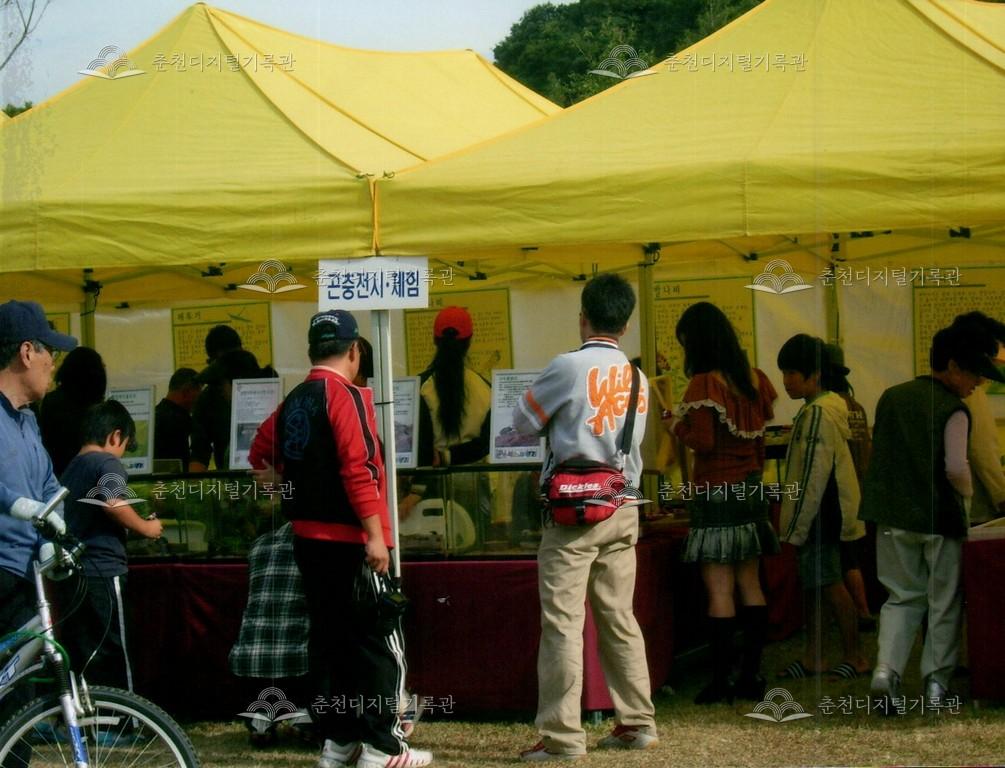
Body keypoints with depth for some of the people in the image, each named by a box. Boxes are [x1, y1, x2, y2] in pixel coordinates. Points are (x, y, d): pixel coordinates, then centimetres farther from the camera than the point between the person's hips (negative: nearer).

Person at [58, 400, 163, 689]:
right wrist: (145, 527, -9)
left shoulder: (71, 468, 20)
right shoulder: (108, 463, -7)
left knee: (80, 658, 10)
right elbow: (113, 503, -24)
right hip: (102, 572, -8)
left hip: (71, 573, 8)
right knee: (113, 654, -6)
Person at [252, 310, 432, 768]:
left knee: (328, 637, 13)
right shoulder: (346, 396, -12)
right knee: (381, 640, -4)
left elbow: (263, 455, 19)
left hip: (307, 537, 8)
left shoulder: (291, 403, 11)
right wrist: (375, 534, -21)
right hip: (349, 539, -8)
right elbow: (359, 469, -19)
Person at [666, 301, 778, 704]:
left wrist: (677, 425, 0)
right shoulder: (755, 379, 8)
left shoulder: (704, 384, -14)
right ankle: (752, 674, 12)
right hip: (751, 488, 7)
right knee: (750, 585, 10)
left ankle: (722, 679, -4)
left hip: (716, 492, -7)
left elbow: (704, 442, -18)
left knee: (719, 590, -5)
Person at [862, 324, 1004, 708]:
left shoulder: (891, 397, 7)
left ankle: (887, 666, -6)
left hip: (893, 516, 5)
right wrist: (967, 492, 0)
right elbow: (956, 467, -20)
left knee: (903, 596, 14)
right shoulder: (953, 410, -13)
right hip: (939, 516, -5)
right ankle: (937, 680, 10)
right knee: (944, 602, 9)